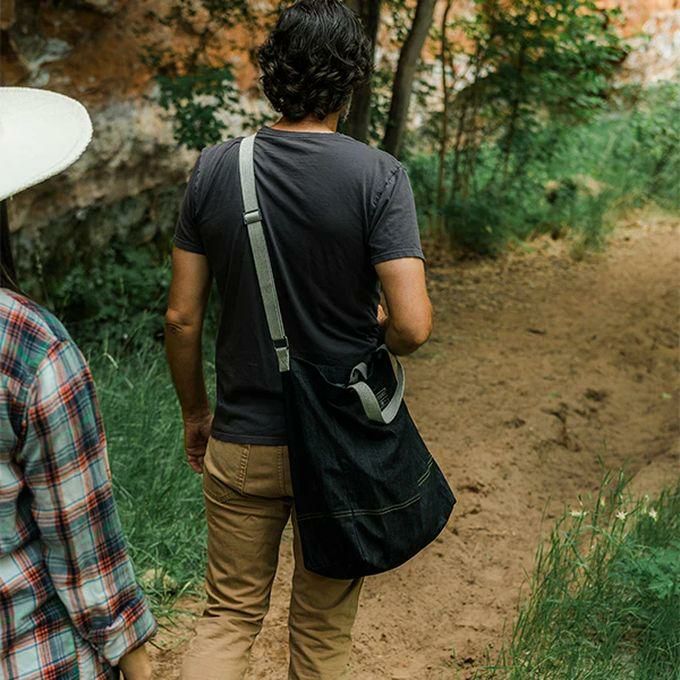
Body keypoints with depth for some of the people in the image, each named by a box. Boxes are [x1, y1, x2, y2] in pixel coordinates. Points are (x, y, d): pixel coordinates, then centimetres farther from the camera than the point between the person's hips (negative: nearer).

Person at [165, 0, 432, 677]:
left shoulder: (214, 168, -6)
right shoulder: (378, 176, -14)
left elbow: (181, 318, -3)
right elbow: (412, 325, -21)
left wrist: (195, 411, 12)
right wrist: (377, 333, 2)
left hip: (241, 441, 2)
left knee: (230, 612, 18)